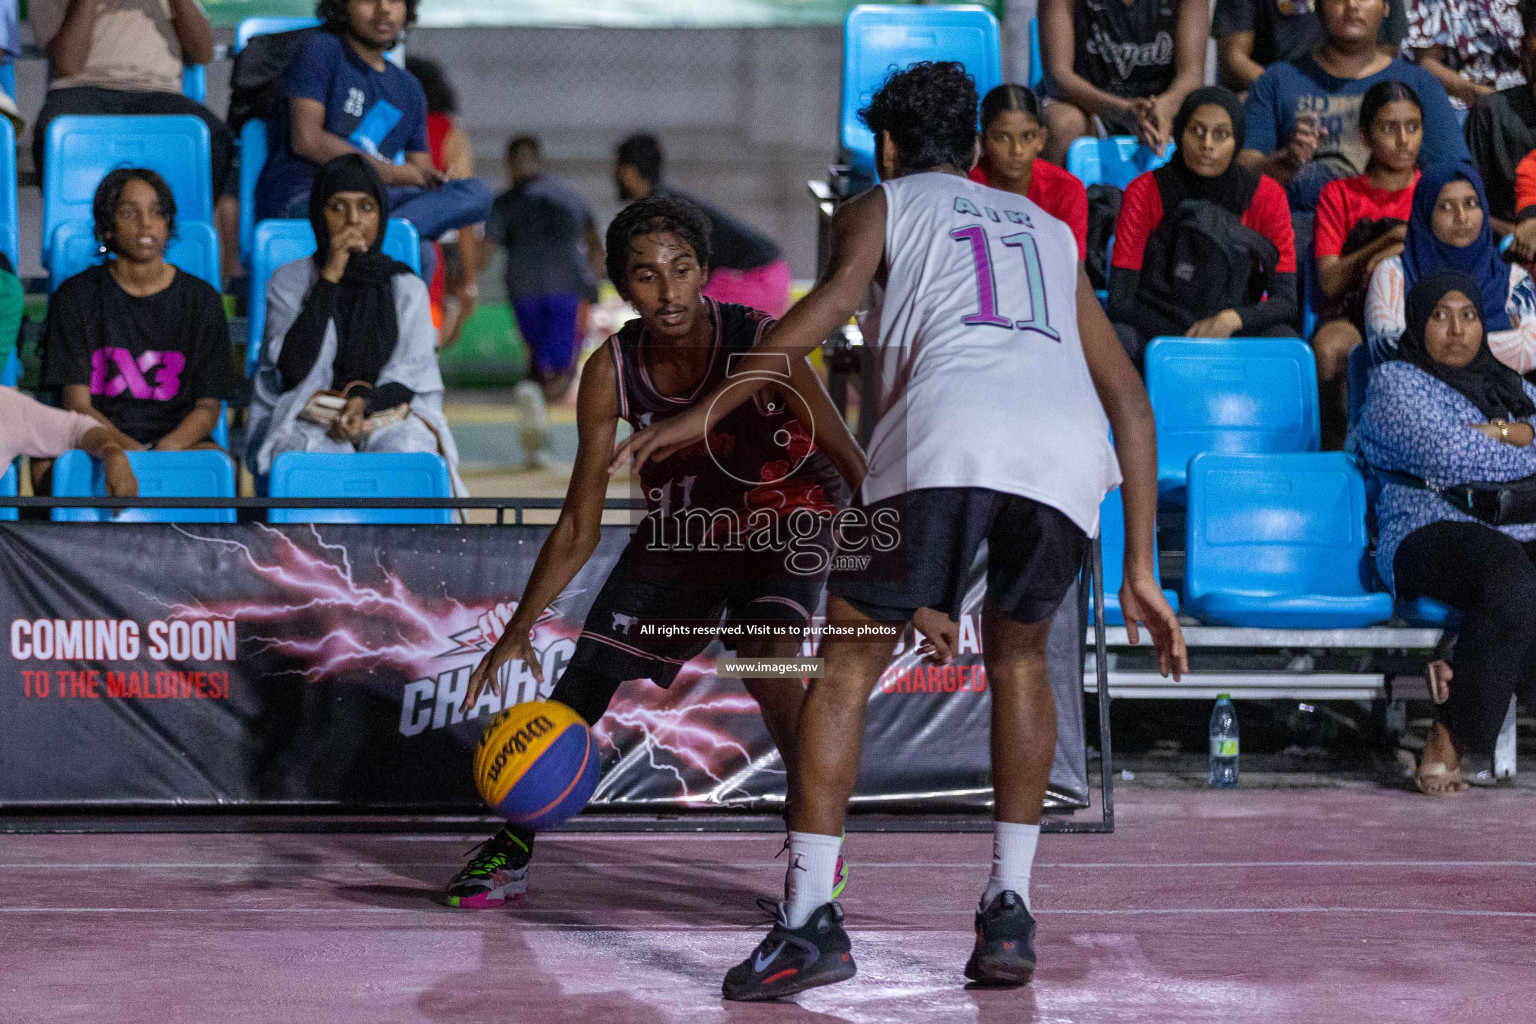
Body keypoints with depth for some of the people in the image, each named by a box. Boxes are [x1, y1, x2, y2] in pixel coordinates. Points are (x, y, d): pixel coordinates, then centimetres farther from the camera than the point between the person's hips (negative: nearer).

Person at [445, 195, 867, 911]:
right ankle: (511, 850, 25)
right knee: (582, 683, 3)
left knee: (767, 663, -29)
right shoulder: (611, 373, -20)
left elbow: (854, 468, -25)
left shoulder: (760, 344, -30)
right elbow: (579, 525, -11)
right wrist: (518, 630, -17)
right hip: (679, 531, 4)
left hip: (785, 516, -4)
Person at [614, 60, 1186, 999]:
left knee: (848, 661, 9)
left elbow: (839, 296, 2)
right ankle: (1010, 911, 17)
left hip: (949, 436, -4)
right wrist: (1140, 574, 32)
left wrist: (710, 410, 1)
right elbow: (1131, 402, 32)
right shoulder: (1049, 230, 38)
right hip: (1070, 454, 4)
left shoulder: (882, 206, 26)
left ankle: (810, 918, -3)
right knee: (1019, 655, 27)